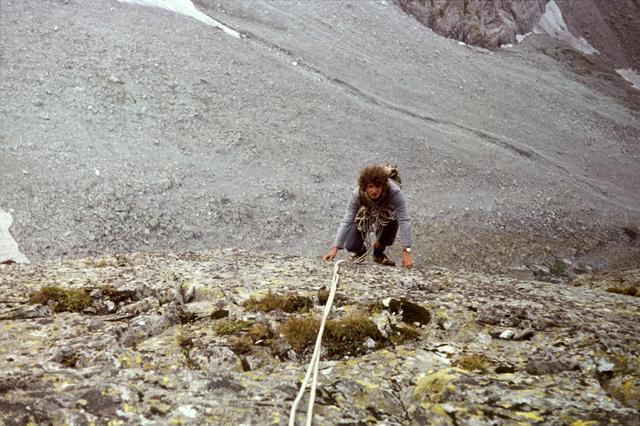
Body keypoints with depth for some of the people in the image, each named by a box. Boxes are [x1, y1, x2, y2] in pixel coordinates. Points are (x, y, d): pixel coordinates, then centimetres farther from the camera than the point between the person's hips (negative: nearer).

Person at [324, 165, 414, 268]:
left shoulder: (394, 192, -41)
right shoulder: (357, 194, -35)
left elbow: (404, 220, -42)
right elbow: (347, 221, -36)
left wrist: (406, 251, -49)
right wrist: (335, 248, -45)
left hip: (388, 216, 0)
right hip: (364, 216, 0)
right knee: (350, 246, -12)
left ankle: (378, 253, 11)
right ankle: (360, 251, 26)